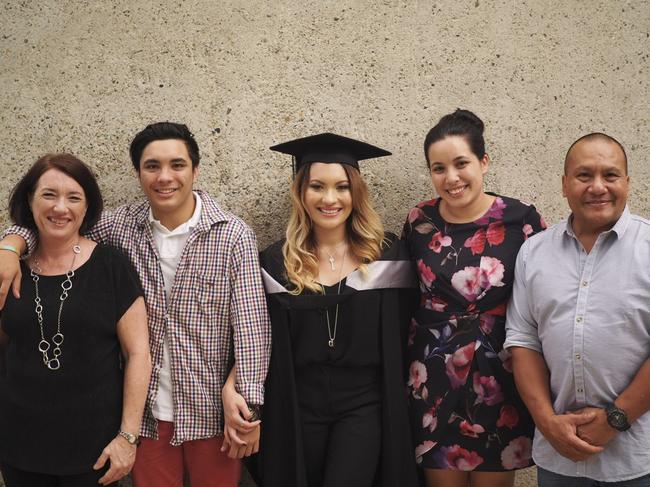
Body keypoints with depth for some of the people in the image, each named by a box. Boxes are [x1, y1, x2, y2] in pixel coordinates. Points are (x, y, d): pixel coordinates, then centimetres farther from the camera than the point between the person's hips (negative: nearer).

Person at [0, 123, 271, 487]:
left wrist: (248, 403, -17)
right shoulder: (124, 225, -1)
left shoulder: (233, 235, -10)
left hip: (211, 411, -2)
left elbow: (251, 323, -13)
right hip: (148, 412, 3)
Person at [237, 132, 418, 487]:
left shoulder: (386, 256, -3)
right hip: (298, 408, 2)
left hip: (364, 406, -2)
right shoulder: (277, 262, 0)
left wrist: (393, 412, 0)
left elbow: (399, 339, 1)